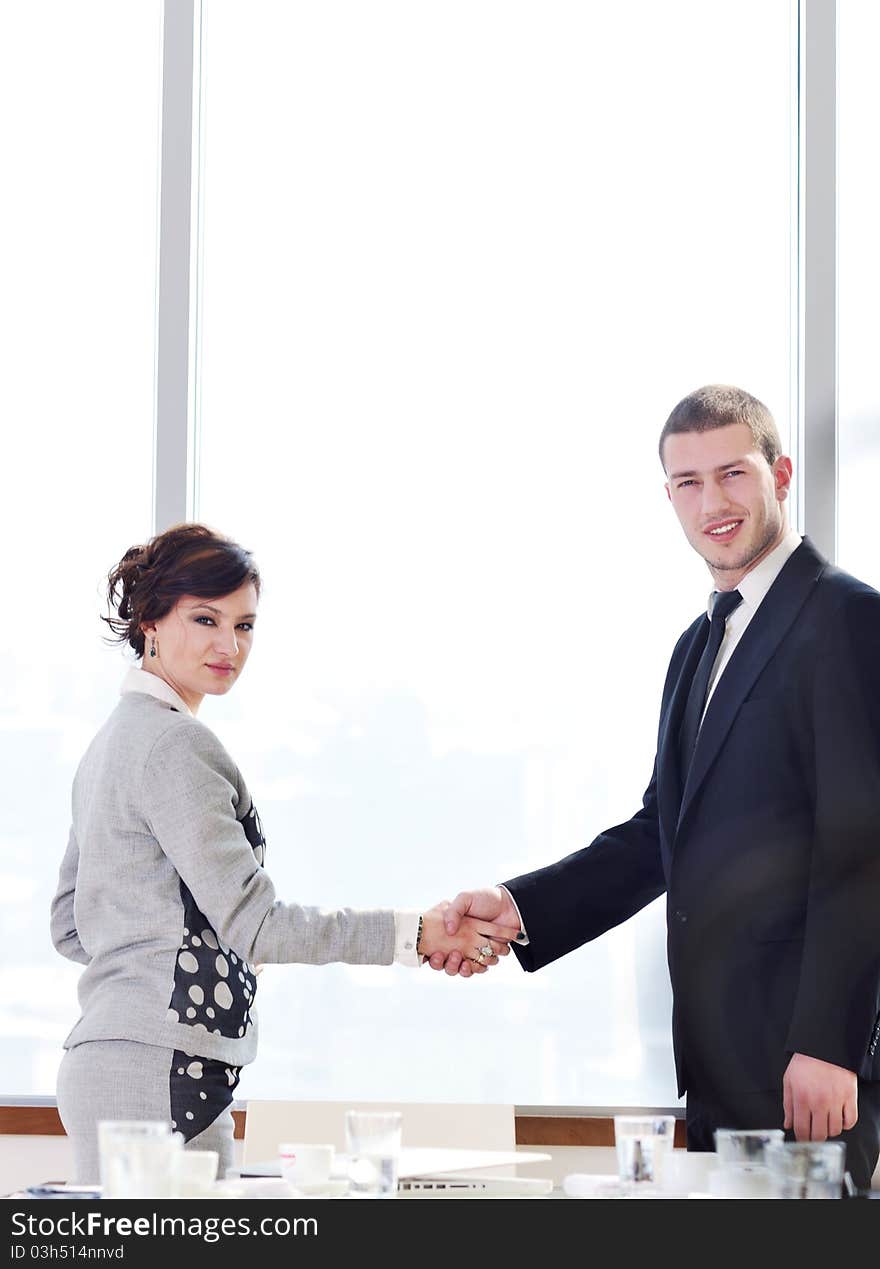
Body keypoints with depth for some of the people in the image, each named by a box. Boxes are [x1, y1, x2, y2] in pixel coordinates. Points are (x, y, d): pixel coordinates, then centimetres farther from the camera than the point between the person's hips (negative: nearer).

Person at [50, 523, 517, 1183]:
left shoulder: (116, 737, 19)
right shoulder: (174, 744, -11)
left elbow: (71, 926, 23)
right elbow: (252, 921, -15)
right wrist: (417, 934, -14)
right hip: (158, 1071, -10)